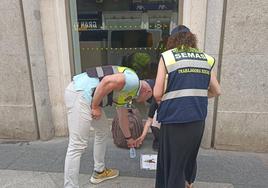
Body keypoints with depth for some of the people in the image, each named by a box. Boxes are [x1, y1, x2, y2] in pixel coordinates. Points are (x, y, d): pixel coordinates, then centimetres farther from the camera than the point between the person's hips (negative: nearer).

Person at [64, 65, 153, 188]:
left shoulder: (126, 93, 24)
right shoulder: (134, 81, -6)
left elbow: (123, 117, 36)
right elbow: (108, 81, -24)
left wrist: (128, 138, 47)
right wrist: (95, 106, -14)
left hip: (84, 94, 11)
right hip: (79, 93, -11)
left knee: (103, 131, 20)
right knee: (77, 145, -9)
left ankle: (99, 172, 33)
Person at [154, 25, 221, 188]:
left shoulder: (167, 56, -4)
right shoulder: (205, 58, 8)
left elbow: (157, 93, -11)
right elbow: (217, 91, 12)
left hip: (175, 118, -5)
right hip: (198, 119, 6)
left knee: (173, 161, 11)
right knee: (190, 155, 28)